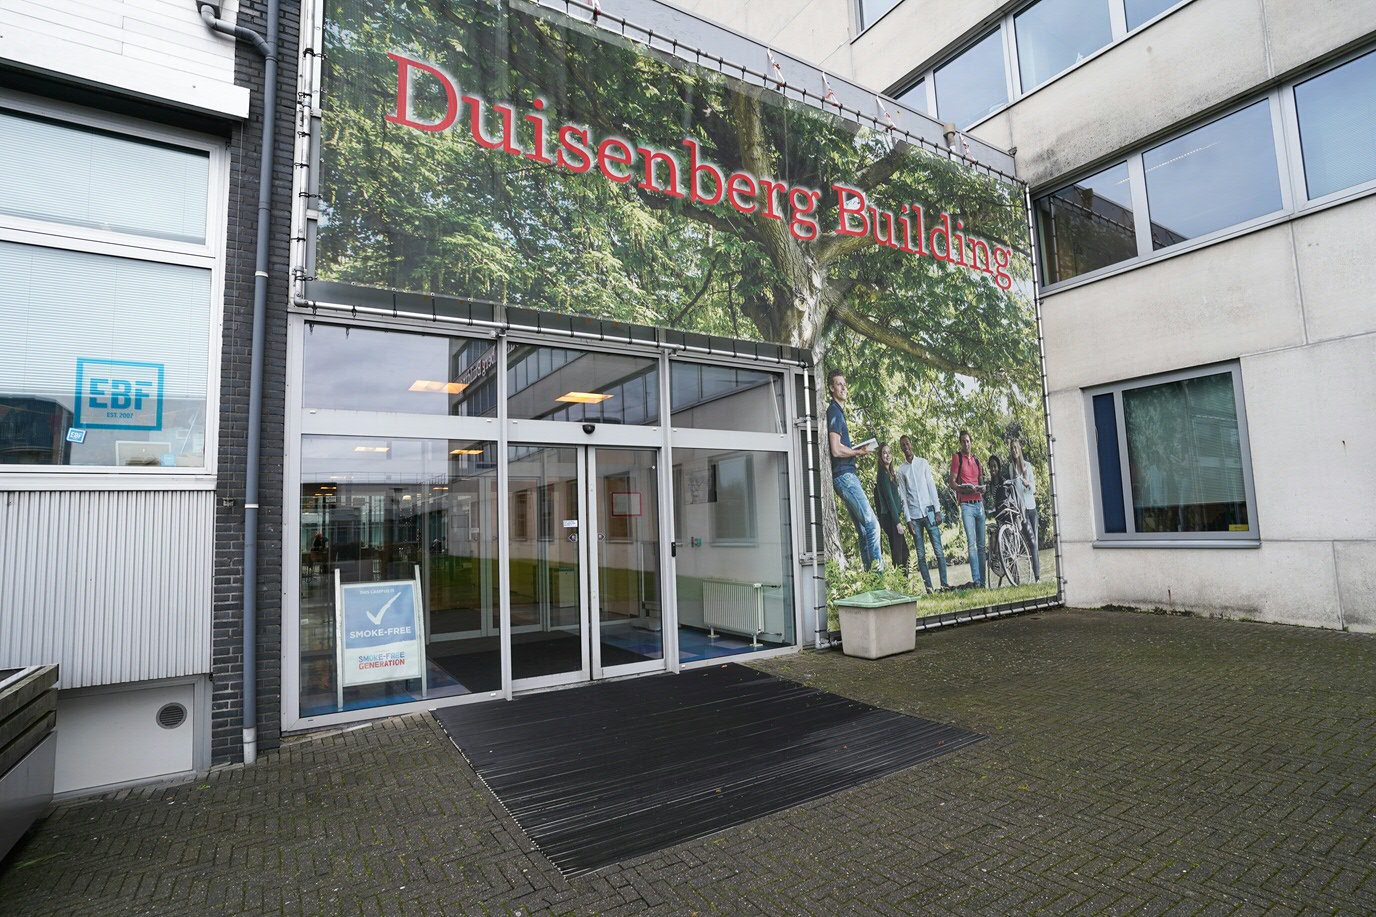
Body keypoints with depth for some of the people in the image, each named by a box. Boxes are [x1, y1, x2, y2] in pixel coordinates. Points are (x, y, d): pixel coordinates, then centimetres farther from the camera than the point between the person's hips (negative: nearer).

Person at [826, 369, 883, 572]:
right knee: (872, 524, -12)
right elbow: (836, 450, -19)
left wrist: (857, 451, 13)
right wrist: (859, 452, -6)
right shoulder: (834, 412, -9)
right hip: (844, 476, -10)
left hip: (848, 475, 10)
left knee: (864, 529, 10)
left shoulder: (839, 411, 21)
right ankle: (877, 571, -9)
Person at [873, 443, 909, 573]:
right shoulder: (883, 474, -12)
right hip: (890, 518, -9)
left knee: (904, 552, 12)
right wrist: (897, 521, -18)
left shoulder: (888, 473, 16)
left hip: (892, 517, 9)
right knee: (898, 554, -7)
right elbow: (889, 498, -17)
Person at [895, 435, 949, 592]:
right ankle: (928, 586, 3)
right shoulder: (901, 470, 7)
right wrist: (908, 520, -1)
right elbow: (903, 497, 5)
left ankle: (944, 582, 2)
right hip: (914, 515, 0)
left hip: (929, 512, 0)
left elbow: (932, 487, 4)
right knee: (921, 554, 1)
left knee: (938, 550, -3)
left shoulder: (923, 463, 7)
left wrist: (937, 511, -3)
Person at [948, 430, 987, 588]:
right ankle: (976, 580, -16)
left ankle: (983, 581, 11)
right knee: (972, 543, -14)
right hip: (966, 505, -6)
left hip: (979, 503, 6)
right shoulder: (957, 457, 2)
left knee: (981, 544, 7)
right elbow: (951, 482, -3)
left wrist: (982, 488, 2)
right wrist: (964, 489, -20)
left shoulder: (976, 460, 19)